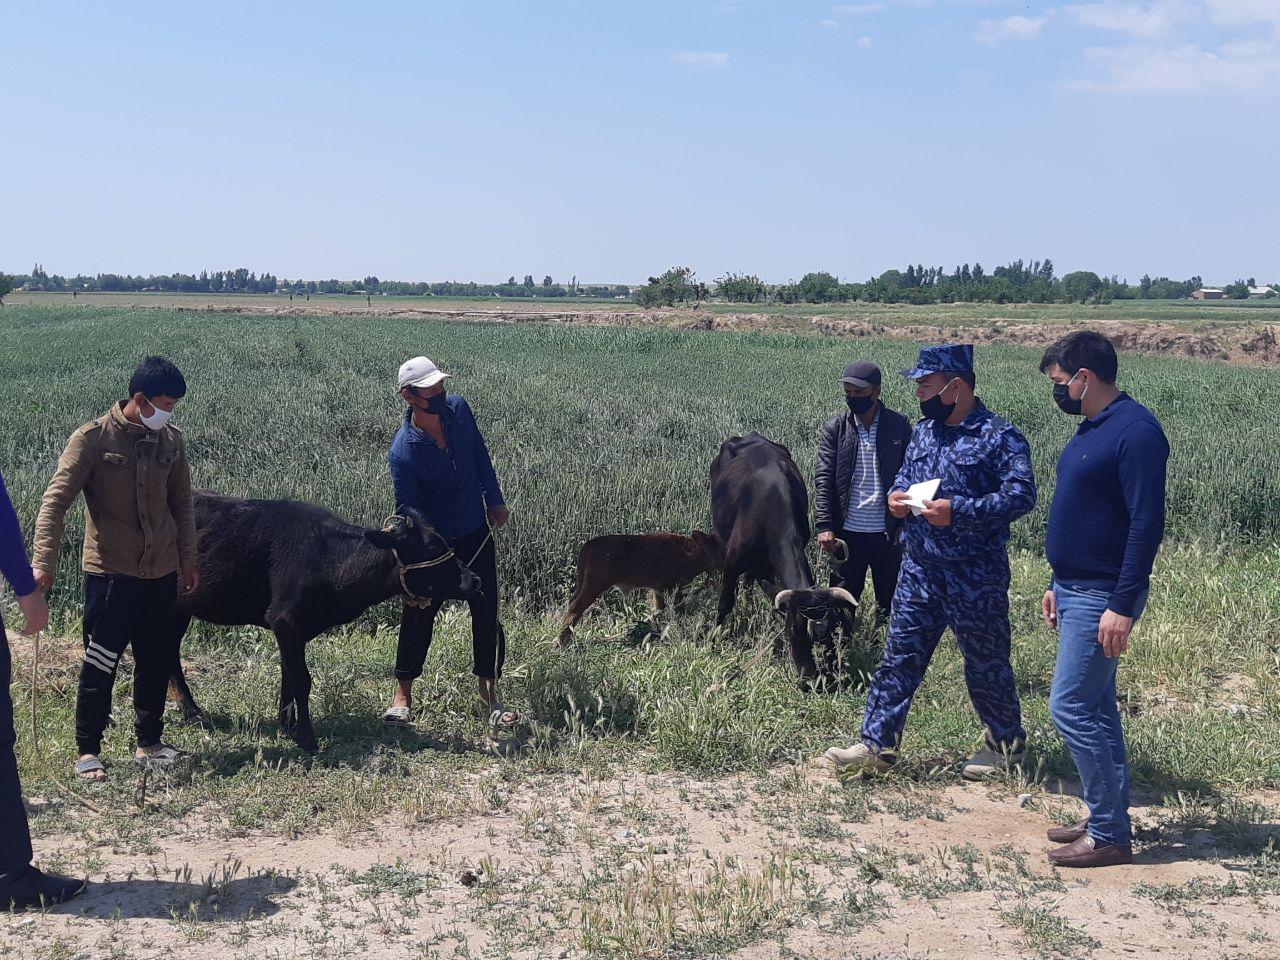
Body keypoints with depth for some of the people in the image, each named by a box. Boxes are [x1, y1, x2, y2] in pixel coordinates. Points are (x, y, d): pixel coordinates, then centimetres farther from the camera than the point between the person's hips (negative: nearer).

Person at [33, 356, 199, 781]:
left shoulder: (170, 441, 4)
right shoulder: (92, 439, -11)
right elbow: (56, 501, -12)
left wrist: (188, 560, 15)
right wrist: (45, 562, -19)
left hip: (162, 573, 5)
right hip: (110, 572, -5)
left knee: (157, 662, 11)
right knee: (100, 665, 1)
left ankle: (150, 743, 25)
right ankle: (87, 751, 13)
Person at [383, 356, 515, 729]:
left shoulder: (458, 409, -10)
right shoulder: (404, 451, -26)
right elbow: (408, 510, -22)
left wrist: (494, 500, 11)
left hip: (476, 533, 4)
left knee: (487, 613, 6)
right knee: (418, 616, 4)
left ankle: (490, 693, 19)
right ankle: (402, 695, 21)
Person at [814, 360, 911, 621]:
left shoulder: (899, 426, -2)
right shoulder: (836, 427, -1)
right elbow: (822, 478, -4)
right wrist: (824, 526, -11)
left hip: (888, 531, 0)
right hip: (848, 531, 0)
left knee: (891, 600, 11)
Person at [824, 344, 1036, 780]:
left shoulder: (1000, 436, -13)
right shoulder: (924, 430, 10)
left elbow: (1021, 495, -20)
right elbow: (905, 476, 23)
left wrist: (958, 511, -26)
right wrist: (896, 495, -1)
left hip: (975, 577, -6)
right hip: (919, 569, 7)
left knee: (986, 663, 8)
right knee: (899, 656, 7)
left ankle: (1007, 743, 27)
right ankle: (877, 744, 13)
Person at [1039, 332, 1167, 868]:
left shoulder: (1135, 432, -18)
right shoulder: (1092, 429, 12)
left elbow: (1147, 524, -22)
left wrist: (1122, 606, -25)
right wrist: (1059, 584, 20)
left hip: (1102, 598, -10)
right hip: (1076, 591, 10)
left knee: (1071, 709, -8)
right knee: (1095, 710, 14)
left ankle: (1109, 837, 1)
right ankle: (1108, 820, 23)